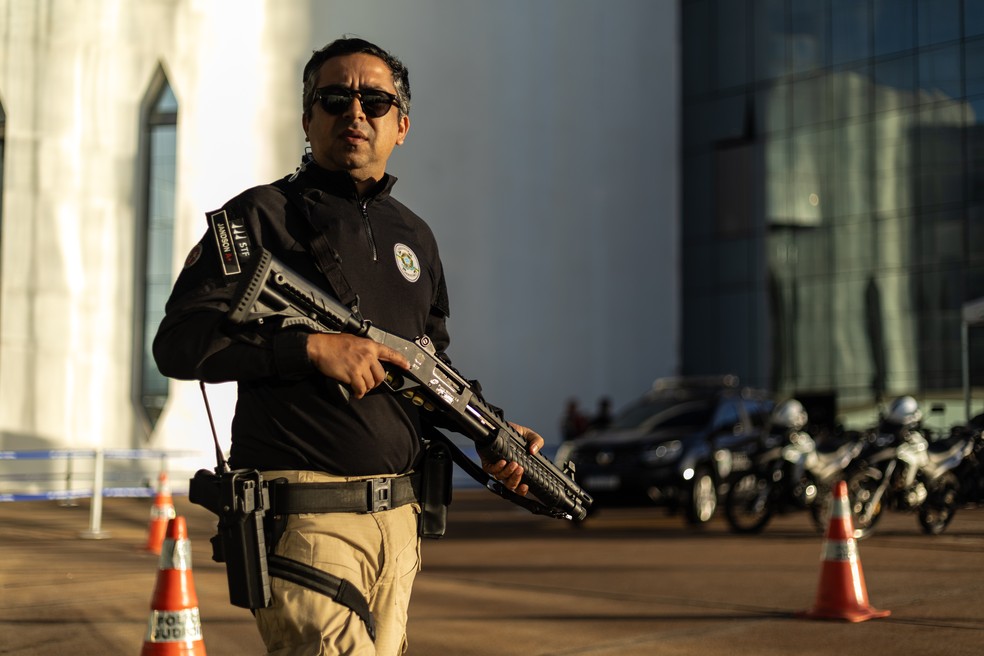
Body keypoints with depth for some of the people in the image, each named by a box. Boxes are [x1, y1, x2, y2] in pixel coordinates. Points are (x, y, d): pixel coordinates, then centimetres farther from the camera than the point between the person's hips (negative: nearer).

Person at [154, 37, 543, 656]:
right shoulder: (263, 216, -1)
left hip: (398, 519, 6)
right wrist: (313, 348, -18)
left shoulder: (415, 237, 17)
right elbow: (178, 342, -10)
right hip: (303, 517, -6)